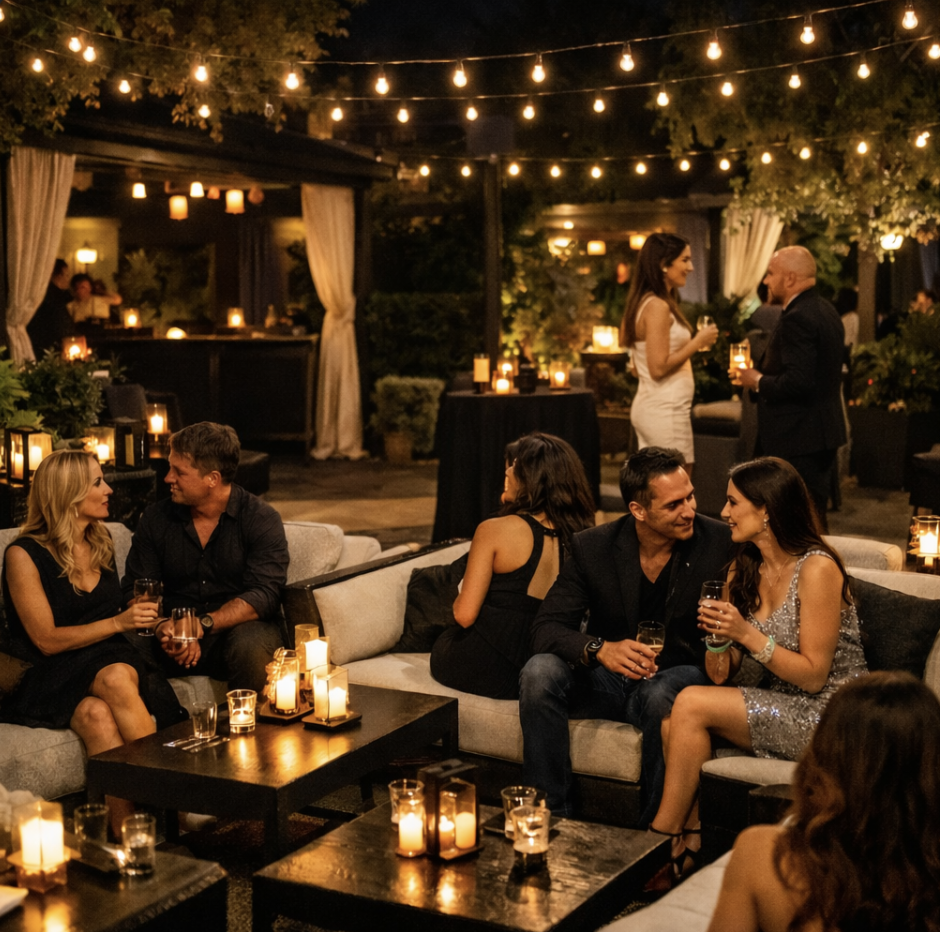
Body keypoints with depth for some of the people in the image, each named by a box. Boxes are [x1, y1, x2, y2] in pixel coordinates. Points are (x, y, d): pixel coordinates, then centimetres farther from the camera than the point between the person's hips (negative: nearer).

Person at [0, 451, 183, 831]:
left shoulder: (102, 542, 14)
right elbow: (47, 640, -8)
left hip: (110, 661, 4)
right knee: (114, 678, -37)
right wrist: (118, 623, -15)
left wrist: (143, 619, 9)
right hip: (51, 677, -4)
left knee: (98, 715, -33)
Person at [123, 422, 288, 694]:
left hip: (237, 626, -2)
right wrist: (165, 630, -21)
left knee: (250, 646, -37)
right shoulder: (156, 518, 7)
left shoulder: (262, 520, -4)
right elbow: (136, 590, 1)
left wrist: (202, 626, -27)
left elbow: (263, 595, -14)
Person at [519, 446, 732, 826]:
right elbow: (546, 627, -9)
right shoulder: (592, 547, -5)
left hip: (676, 674, -2)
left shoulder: (721, 543, -8)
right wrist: (600, 648, -29)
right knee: (538, 672, -26)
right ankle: (553, 817, -17)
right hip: (604, 678, 2)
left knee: (662, 696, -37)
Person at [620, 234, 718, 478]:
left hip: (647, 407, 10)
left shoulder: (643, 302, 12)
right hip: (666, 410, -10)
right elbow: (659, 368, -20)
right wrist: (698, 342, -12)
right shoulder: (658, 307, -16)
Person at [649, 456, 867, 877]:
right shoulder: (743, 569, 7)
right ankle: (687, 843, -10)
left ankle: (662, 838, -8)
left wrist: (748, 634, -23)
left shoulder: (817, 568, -15)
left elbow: (814, 676, -16)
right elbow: (721, 675, 5)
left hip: (826, 715, -7)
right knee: (674, 725, -18)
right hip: (778, 707, 7)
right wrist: (717, 637, -16)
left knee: (691, 704, -21)